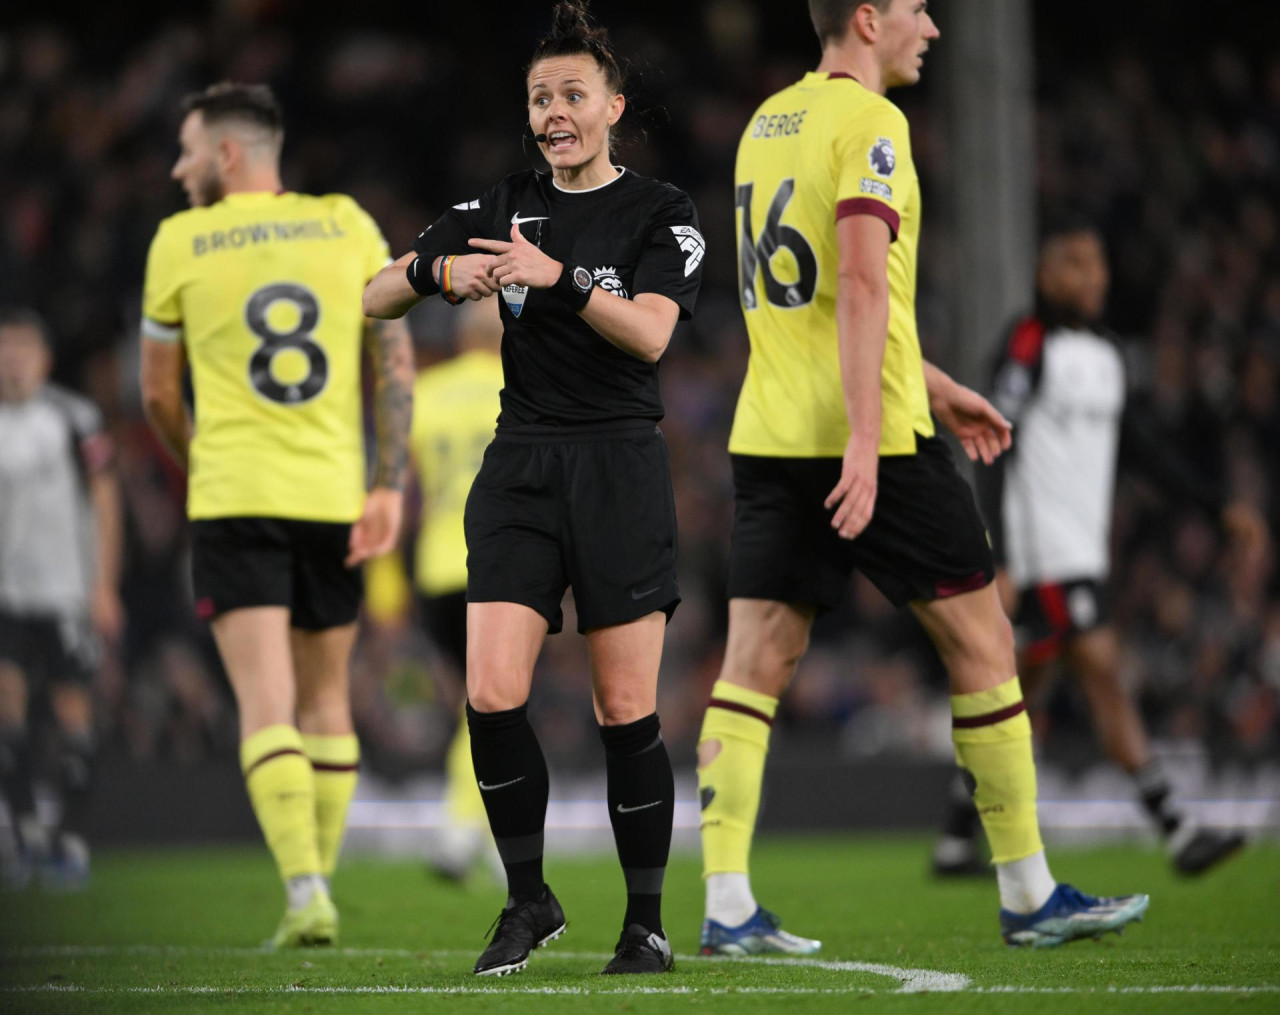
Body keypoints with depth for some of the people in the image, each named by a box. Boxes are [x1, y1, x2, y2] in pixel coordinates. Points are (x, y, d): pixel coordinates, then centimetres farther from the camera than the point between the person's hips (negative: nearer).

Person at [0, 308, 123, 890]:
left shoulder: (74, 420, -5)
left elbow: (104, 504, -1)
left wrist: (103, 587, -6)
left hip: (67, 589, -2)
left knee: (72, 710, 1)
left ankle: (70, 839, 9)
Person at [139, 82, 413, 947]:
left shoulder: (181, 243, 1)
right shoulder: (348, 226, 7)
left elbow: (159, 395, 10)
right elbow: (398, 364, 1)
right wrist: (391, 486, 1)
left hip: (233, 497, -3)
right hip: (333, 498, 3)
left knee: (266, 704, -7)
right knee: (326, 700, 16)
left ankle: (305, 892, -22)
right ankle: (320, 888, 19)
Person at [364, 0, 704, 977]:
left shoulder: (660, 211, 2)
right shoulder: (503, 205, 11)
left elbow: (649, 334, -13)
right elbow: (376, 299, 7)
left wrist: (558, 276, -26)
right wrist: (440, 270, -14)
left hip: (620, 466, -3)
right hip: (520, 467, 3)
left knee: (627, 711, -4)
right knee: (492, 695, -10)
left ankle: (647, 919, 9)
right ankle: (529, 899, 6)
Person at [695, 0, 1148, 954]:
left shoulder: (767, 123, 17)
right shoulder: (869, 122, -10)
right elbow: (863, 287, -20)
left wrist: (934, 385, 30)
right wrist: (863, 439, -24)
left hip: (766, 438, 8)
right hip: (867, 438, -8)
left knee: (755, 663, 3)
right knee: (981, 641, 5)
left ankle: (727, 907, -5)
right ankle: (1028, 895, 10)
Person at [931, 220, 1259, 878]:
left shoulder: (1105, 354, 16)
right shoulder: (1027, 349, -10)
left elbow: (1141, 448, 23)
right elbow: (992, 456, -14)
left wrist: (1219, 507, 18)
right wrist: (997, 565, -19)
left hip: (1085, 551, 9)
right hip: (1042, 549, -9)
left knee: (1018, 694, 11)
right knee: (1104, 675, -13)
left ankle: (956, 841, 17)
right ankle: (1176, 835, -18)